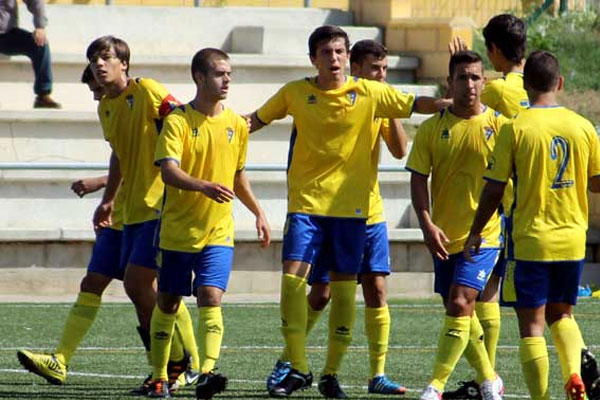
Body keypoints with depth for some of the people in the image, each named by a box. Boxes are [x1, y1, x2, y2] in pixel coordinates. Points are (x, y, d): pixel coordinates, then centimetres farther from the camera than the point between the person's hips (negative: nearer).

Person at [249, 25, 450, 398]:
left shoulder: (369, 93, -1)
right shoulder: (295, 93, 3)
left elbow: (416, 104, 0)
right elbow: (256, 120, 16)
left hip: (351, 206, 0)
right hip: (306, 203, 0)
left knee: (344, 287, 1)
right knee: (292, 277, -11)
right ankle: (299, 370, 0)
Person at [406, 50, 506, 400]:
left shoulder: (499, 125, -3)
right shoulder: (432, 129, 2)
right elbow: (418, 179, -1)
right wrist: (427, 225, -14)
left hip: (484, 234, -4)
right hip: (444, 236, 4)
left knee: (460, 304, -16)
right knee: (459, 310, 11)